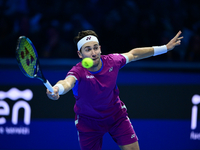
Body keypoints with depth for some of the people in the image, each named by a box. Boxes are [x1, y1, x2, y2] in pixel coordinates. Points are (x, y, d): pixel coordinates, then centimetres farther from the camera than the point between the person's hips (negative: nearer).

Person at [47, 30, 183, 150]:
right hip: (89, 122, -3)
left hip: (116, 116, 3)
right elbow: (68, 82, -55)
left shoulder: (111, 61, -18)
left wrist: (166, 48, 6)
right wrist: (56, 89, -80)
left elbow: (133, 54, 1)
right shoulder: (78, 72, -31)